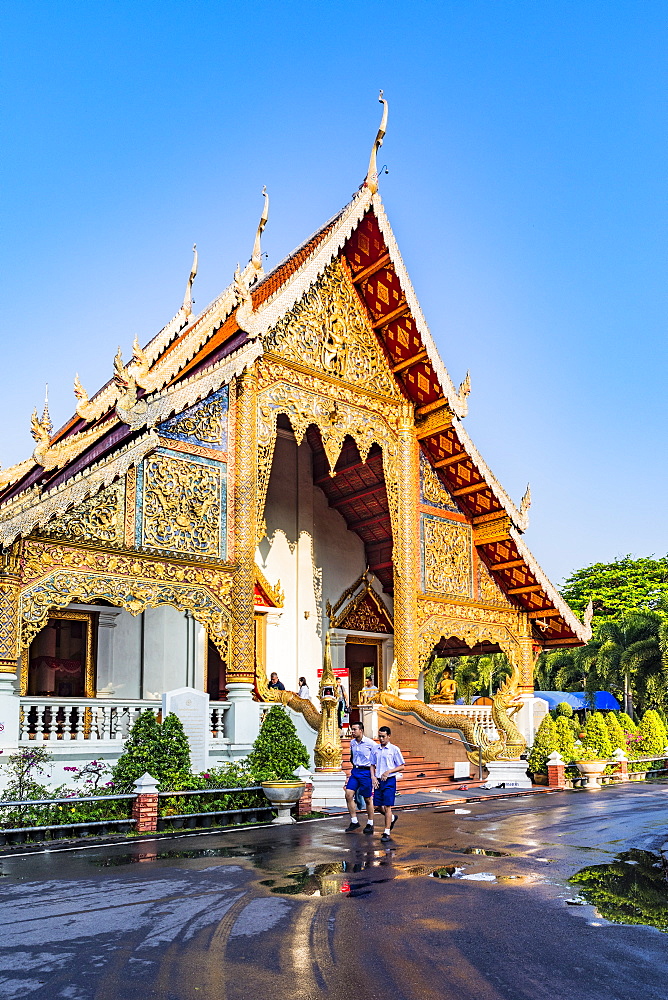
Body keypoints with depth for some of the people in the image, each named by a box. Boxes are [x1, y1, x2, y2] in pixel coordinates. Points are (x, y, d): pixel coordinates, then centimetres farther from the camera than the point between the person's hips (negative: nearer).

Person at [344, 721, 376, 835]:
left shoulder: (371, 744, -10)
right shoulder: (352, 743, 8)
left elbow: (374, 761, -7)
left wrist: (373, 776, -12)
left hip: (366, 772, -5)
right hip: (355, 771, 6)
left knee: (368, 799, 3)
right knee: (348, 795, -6)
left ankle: (370, 824, 17)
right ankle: (354, 822, 5)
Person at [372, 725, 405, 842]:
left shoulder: (394, 749, -5)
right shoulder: (376, 749, 8)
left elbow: (401, 766, -3)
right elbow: (373, 765, 16)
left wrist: (388, 772, -14)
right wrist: (374, 777, 0)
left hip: (389, 780, -5)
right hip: (378, 781, 5)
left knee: (387, 806, -7)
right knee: (377, 806, 7)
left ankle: (387, 832, 1)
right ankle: (392, 818, 35)